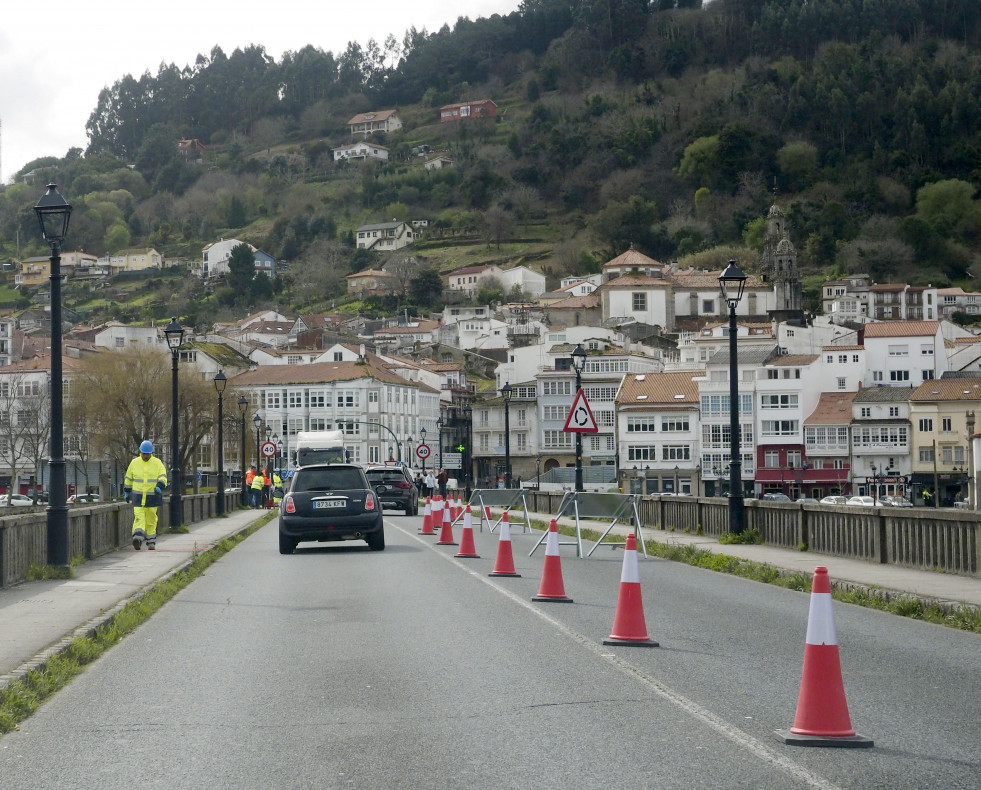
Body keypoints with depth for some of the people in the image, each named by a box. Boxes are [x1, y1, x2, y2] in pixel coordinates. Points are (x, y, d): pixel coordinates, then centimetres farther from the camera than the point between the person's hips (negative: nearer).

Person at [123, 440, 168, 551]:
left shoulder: (157, 463, 2)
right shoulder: (134, 463, 6)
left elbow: (163, 477, -5)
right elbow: (128, 478, 15)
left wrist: (160, 486, -23)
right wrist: (126, 492, 16)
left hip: (152, 496, 0)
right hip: (138, 496, 0)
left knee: (151, 519, 6)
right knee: (138, 517, -13)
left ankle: (151, 542, 15)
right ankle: (137, 538, -27)